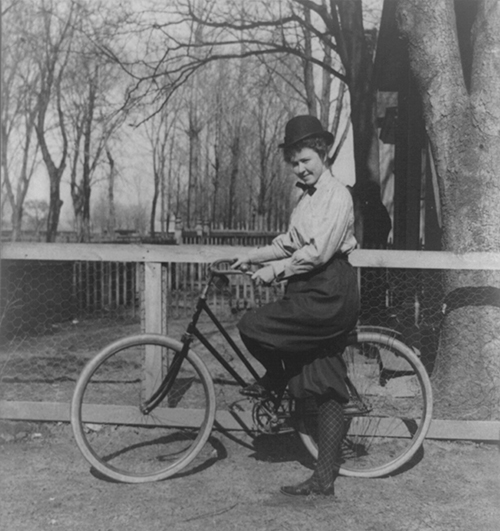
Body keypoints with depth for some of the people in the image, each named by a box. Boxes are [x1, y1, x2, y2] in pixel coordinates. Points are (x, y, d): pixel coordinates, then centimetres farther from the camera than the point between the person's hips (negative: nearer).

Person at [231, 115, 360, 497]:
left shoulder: (337, 195, -10)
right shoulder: (308, 197, 19)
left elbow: (318, 251, -19)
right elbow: (289, 243, 20)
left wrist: (275, 270, -16)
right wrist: (252, 257, 13)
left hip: (327, 296, -9)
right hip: (315, 294, 9)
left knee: (253, 326, -17)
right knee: (327, 391, 8)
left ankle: (275, 381, 12)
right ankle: (324, 479, 13)